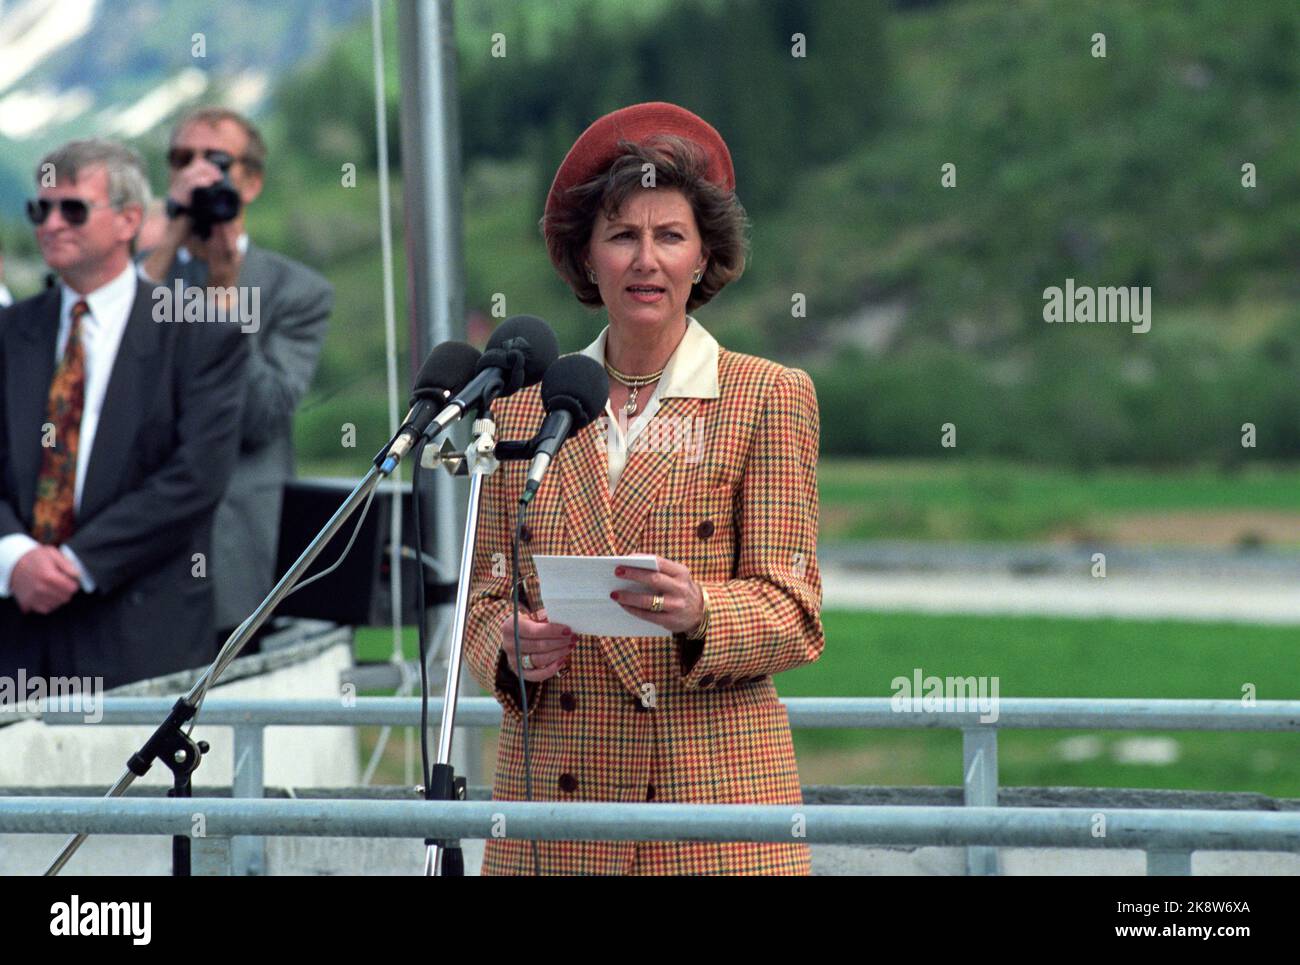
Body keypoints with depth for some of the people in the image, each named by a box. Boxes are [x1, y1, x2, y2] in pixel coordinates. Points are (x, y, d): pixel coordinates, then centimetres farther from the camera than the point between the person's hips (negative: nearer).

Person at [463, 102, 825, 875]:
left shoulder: (771, 399, 5)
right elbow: (485, 594, 14)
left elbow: (794, 615, 0)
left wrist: (698, 613, -21)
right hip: (554, 793, 2)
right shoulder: (524, 408, 13)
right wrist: (511, 648, -9)